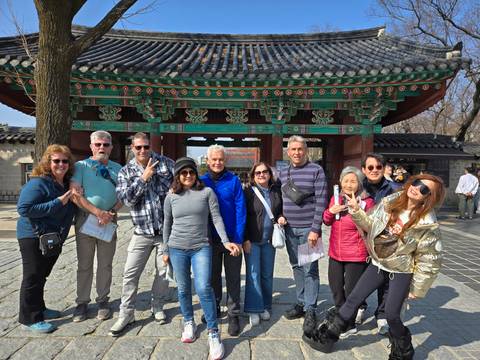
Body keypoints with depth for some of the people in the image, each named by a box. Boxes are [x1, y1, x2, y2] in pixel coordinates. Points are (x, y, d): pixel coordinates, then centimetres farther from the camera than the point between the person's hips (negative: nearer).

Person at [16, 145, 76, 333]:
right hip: (34, 237, -7)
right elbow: (24, 209, -27)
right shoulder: (38, 183, -19)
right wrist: (58, 203, -28)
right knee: (33, 277, 4)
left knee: (41, 276, 20)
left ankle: (39, 308, 36)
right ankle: (30, 317, 17)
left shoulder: (67, 183, 4)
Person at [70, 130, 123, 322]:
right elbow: (75, 194, -9)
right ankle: (82, 303, 21)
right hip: (85, 218, -2)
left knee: (105, 263, 10)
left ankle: (103, 301, 23)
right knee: (84, 263, 8)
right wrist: (98, 212, -17)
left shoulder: (117, 168, 9)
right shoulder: (81, 166, 1)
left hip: (109, 220, 2)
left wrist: (111, 212, -12)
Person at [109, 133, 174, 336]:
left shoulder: (165, 163, -1)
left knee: (163, 271, 11)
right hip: (142, 231, 0)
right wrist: (143, 178, -17)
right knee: (130, 273, 3)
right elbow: (125, 198, -13)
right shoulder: (126, 172, 1)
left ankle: (158, 307, 32)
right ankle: (126, 313, 21)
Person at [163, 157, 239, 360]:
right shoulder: (171, 197, 4)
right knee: (183, 289, 11)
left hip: (201, 248, -2)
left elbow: (216, 218, -3)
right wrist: (166, 250, 13)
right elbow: (167, 225, 11)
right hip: (177, 248, 3)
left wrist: (225, 241, -12)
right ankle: (189, 323, 34)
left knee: (203, 288, -13)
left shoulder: (207, 192, -1)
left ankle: (213, 333, 1)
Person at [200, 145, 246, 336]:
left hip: (232, 238, -2)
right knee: (213, 275, 17)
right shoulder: (202, 181, 0)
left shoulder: (233, 180, -7)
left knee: (233, 277, 8)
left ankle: (233, 314, 23)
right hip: (210, 239, 3)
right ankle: (214, 308, 37)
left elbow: (240, 210, -9)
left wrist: (238, 238, -14)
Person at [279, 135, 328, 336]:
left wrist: (315, 229, -15)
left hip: (308, 228, -5)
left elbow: (321, 201, -10)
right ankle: (301, 303, 27)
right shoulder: (283, 172, 10)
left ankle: (310, 310, 12)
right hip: (289, 229, 5)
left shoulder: (316, 170, -6)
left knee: (310, 270, 1)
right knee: (296, 267, 14)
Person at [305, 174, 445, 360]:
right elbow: (371, 225, 3)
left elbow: (429, 260, -13)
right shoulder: (390, 202, -10)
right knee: (353, 299, 8)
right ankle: (327, 336, 22)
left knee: (391, 313, 0)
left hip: (402, 270, -4)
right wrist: (356, 211, -13)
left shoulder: (428, 225, -21)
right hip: (378, 263, 4)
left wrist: (417, 288, -7)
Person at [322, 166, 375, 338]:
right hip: (335, 252, 6)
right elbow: (327, 222, 12)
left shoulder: (367, 202, -11)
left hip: (356, 254, -5)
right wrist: (330, 211, -8)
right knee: (336, 288, 18)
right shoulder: (336, 199, 4)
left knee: (350, 290, 8)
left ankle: (349, 325, 27)